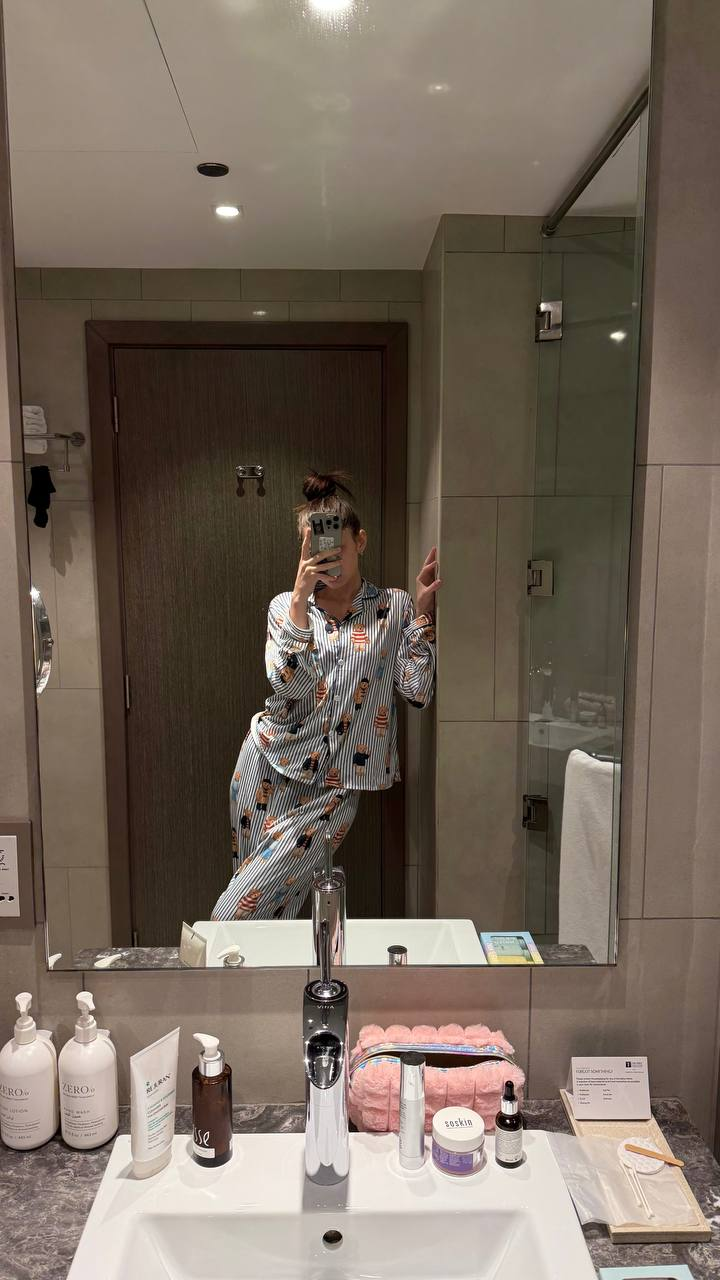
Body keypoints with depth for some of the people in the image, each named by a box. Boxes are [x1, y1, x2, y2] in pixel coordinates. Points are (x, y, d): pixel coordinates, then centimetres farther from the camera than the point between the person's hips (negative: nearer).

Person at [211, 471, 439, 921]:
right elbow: (288, 683, -14)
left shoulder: (394, 607, 0)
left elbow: (418, 690, -10)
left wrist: (424, 607, -13)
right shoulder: (286, 605, 4)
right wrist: (301, 598, -20)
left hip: (332, 786, -2)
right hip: (268, 765, 2)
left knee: (234, 914, -6)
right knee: (261, 906, 11)